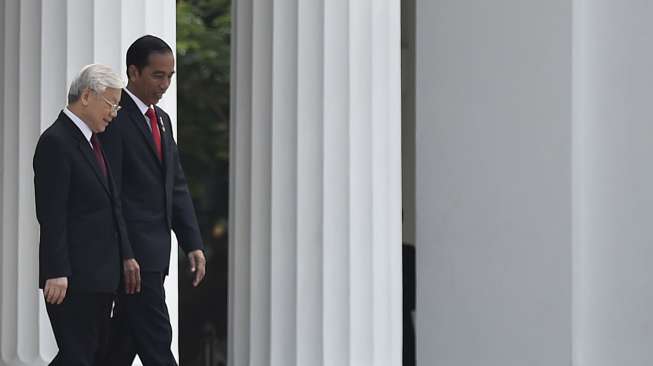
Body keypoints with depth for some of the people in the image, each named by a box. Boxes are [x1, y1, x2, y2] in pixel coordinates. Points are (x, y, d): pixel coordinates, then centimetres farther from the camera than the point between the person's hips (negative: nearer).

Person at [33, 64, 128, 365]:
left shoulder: (92, 141, 17)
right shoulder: (56, 142, -13)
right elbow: (51, 215, -18)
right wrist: (57, 273, -22)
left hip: (99, 275, 9)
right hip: (73, 277, -9)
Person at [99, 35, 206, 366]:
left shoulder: (162, 119, 17)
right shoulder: (114, 118, -11)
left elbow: (177, 187, 18)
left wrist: (193, 244, 10)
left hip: (156, 252, 8)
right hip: (133, 252, -8)